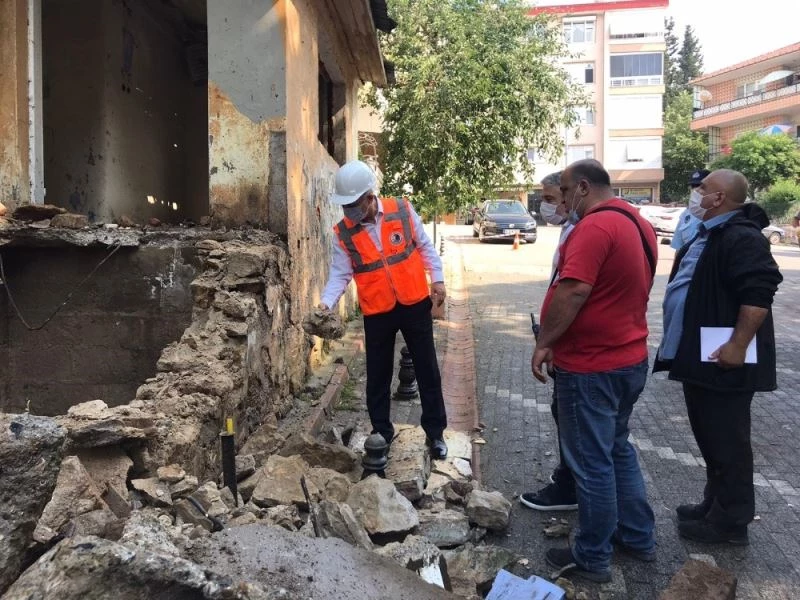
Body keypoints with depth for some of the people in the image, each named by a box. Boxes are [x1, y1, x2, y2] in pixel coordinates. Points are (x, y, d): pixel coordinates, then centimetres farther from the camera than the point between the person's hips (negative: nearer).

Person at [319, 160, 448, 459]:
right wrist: (326, 302, -21)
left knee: (427, 369, 9)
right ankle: (382, 432, 27)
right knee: (378, 375, 9)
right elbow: (340, 274, -5)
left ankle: (435, 432, 24)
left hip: (415, 303, 0)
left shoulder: (402, 211, -7)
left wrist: (437, 279, -5)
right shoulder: (344, 233, -6)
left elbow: (425, 247, 3)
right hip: (377, 312, 1)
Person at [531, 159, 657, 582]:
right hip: (629, 358, 10)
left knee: (592, 463, 3)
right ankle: (638, 537, 35)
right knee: (617, 449, 22)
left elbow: (572, 291, -28)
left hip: (590, 366, -10)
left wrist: (545, 342, -18)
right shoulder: (639, 224, 10)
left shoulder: (595, 226, -21)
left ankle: (592, 557, 18)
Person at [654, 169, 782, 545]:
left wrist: (737, 346, -27)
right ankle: (716, 505, 32)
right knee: (710, 438, 19)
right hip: (699, 358, 11)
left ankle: (731, 521, 13)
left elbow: (758, 295, -25)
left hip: (722, 360, -11)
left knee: (727, 441, 1)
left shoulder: (742, 237, -17)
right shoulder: (709, 234, 16)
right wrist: (683, 348, 24)